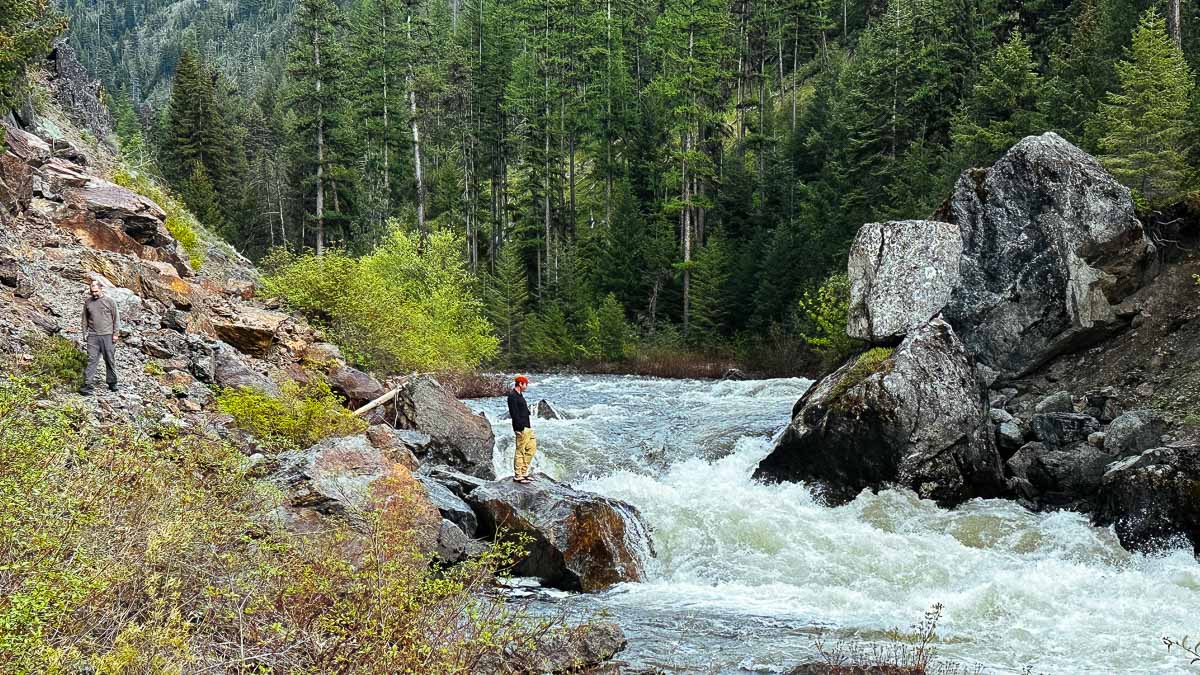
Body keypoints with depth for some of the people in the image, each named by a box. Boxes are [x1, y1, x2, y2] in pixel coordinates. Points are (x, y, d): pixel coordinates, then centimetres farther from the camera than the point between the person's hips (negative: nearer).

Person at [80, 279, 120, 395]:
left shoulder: (109, 301, 1)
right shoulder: (87, 302, 8)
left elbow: (116, 318, 3)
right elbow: (85, 319, 15)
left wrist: (116, 334, -2)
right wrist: (85, 334, 9)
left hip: (107, 335, -1)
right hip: (93, 336, 1)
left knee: (110, 360, 6)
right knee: (91, 360, -5)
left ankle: (112, 382, 20)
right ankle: (87, 385, -8)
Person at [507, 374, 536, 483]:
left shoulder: (520, 395, 19)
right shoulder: (512, 396, -13)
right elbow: (514, 414, -19)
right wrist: (520, 427, -22)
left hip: (527, 427, 10)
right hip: (521, 429, -10)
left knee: (531, 448, 14)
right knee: (520, 452, -5)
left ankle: (523, 472, 21)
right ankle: (518, 476, 0)